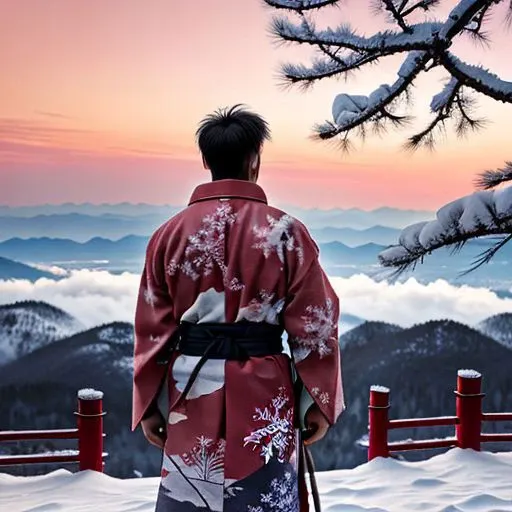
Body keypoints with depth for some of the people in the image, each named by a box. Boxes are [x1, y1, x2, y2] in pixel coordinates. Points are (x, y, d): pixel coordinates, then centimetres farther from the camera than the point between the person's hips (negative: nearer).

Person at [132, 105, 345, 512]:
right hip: (263, 392, -2)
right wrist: (320, 402, 3)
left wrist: (149, 406, 10)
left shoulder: (171, 233, -1)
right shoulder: (285, 231, -7)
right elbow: (314, 325, -6)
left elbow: (153, 328, 2)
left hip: (192, 390, 2)